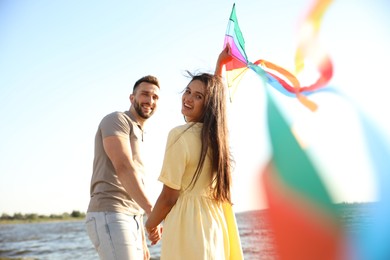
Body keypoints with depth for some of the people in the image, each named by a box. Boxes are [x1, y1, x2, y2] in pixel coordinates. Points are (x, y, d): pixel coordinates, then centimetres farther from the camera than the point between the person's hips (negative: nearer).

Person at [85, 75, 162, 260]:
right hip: (110, 217, -9)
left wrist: (142, 241, 22)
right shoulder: (116, 120, -1)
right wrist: (152, 211, -27)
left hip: (130, 220, 10)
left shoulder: (137, 137, 26)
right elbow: (123, 168, -19)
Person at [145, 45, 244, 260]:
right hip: (215, 224, 7)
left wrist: (150, 224, 4)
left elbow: (169, 197, -12)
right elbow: (216, 91, 27)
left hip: (187, 224, -7)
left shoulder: (180, 135, -16)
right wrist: (220, 65, 35)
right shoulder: (217, 133, 3)